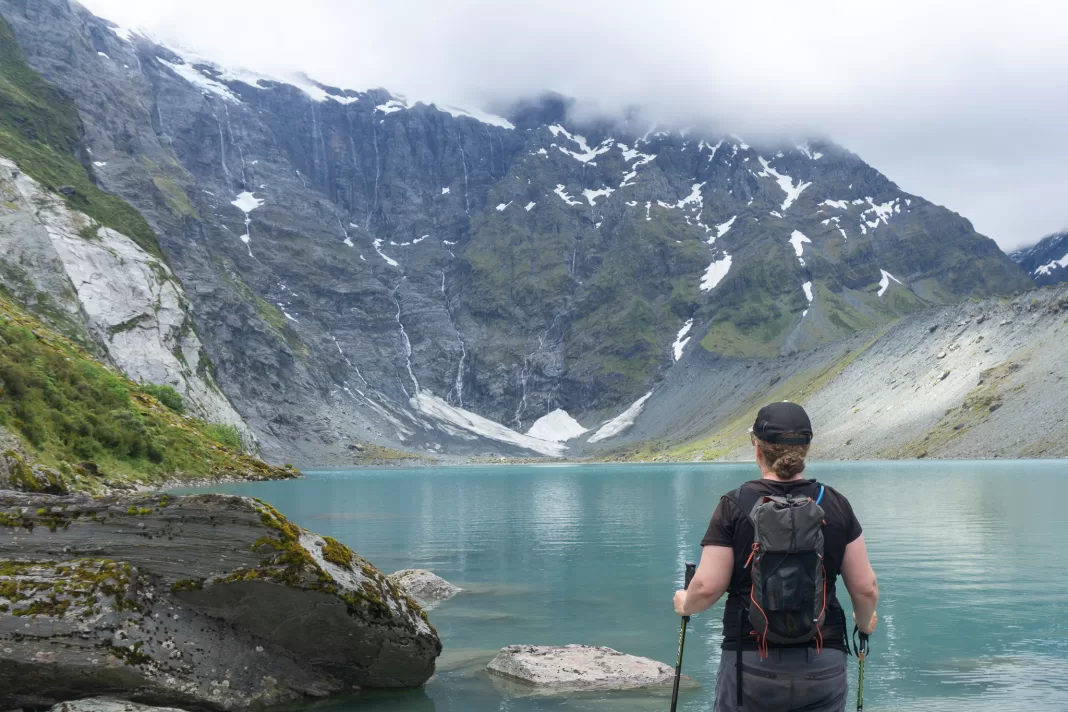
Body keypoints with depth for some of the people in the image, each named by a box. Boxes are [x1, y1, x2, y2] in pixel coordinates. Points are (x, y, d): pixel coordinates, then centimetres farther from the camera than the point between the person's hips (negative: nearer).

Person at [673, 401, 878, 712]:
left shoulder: (734, 505, -7)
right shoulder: (836, 506, 0)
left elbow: (707, 588, -9)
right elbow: (866, 589, 2)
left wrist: (685, 603, 13)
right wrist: (865, 622, 23)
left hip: (752, 664, -2)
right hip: (824, 667, 2)